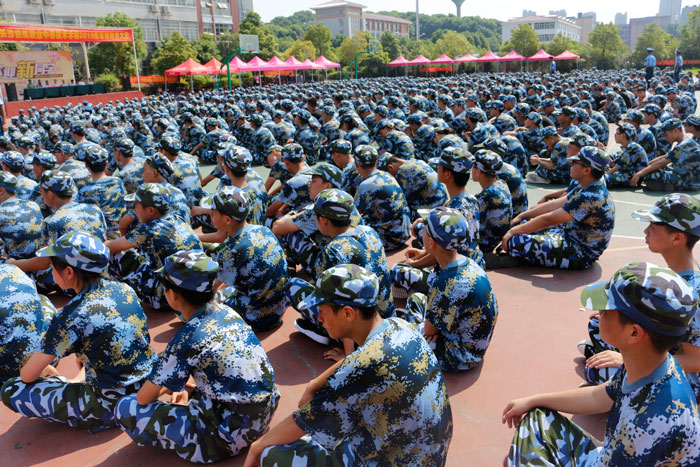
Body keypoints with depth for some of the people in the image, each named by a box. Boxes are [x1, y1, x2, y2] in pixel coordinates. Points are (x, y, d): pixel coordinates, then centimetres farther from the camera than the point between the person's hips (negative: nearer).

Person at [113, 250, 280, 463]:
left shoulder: (187, 339, -20)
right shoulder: (226, 311, 0)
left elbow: (143, 398, -7)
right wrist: (188, 387, 11)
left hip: (232, 436, -8)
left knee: (125, 409, -1)